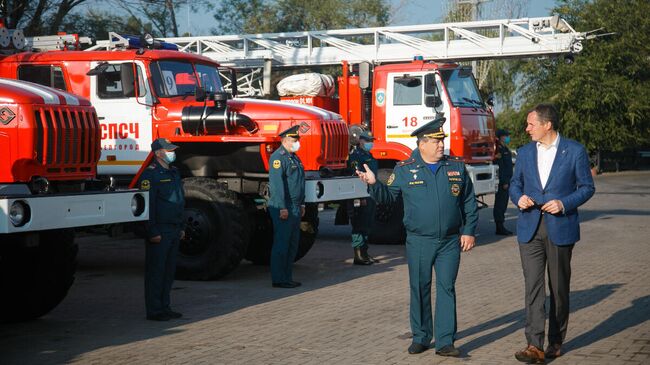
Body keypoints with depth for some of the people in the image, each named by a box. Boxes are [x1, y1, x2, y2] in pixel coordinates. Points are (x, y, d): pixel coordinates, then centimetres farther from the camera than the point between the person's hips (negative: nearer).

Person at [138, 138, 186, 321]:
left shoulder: (174, 172, 16)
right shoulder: (150, 174, -12)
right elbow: (148, 205, -17)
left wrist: (181, 227, 20)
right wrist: (153, 232, -20)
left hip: (173, 230, 9)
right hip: (159, 232, -9)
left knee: (169, 270, 12)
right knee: (156, 270, -3)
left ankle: (165, 307, 19)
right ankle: (154, 310, 1)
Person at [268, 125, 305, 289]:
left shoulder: (294, 157, 19)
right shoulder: (278, 157, -12)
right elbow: (277, 183, -20)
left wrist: (301, 204, 22)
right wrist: (282, 208, -23)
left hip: (295, 208, 10)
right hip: (283, 208, -10)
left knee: (293, 244, 12)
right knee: (281, 243, -7)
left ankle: (287, 277, 18)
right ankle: (278, 279, -3)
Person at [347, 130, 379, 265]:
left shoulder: (368, 155, 19)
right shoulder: (356, 155, -12)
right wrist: (361, 197, -24)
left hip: (370, 196, 10)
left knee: (367, 225, 13)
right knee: (359, 225, -8)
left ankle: (364, 253, 20)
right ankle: (358, 256, -6)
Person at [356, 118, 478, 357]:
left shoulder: (456, 168, 6)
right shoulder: (404, 169, 2)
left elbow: (469, 203, 10)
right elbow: (388, 196, 5)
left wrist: (469, 231, 3)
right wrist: (373, 183, -13)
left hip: (450, 241, 1)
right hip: (419, 242, -1)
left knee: (446, 289, -1)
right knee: (419, 290, 7)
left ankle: (445, 342, 3)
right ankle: (420, 338, 20)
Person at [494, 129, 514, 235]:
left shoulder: (505, 149, 18)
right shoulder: (499, 150, -14)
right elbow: (500, 167, -20)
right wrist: (504, 182, -22)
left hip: (506, 181, 10)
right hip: (502, 181, -10)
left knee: (503, 203, 12)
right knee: (500, 203, -6)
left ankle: (501, 227, 17)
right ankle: (499, 227, -3)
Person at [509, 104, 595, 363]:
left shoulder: (575, 151, -2)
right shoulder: (524, 152, 10)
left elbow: (587, 187, 1)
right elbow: (514, 184, 18)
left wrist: (564, 203, -15)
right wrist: (518, 198, -5)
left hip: (560, 228, -2)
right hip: (530, 229, 2)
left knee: (559, 288, 9)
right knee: (533, 286, -8)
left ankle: (556, 341, 24)